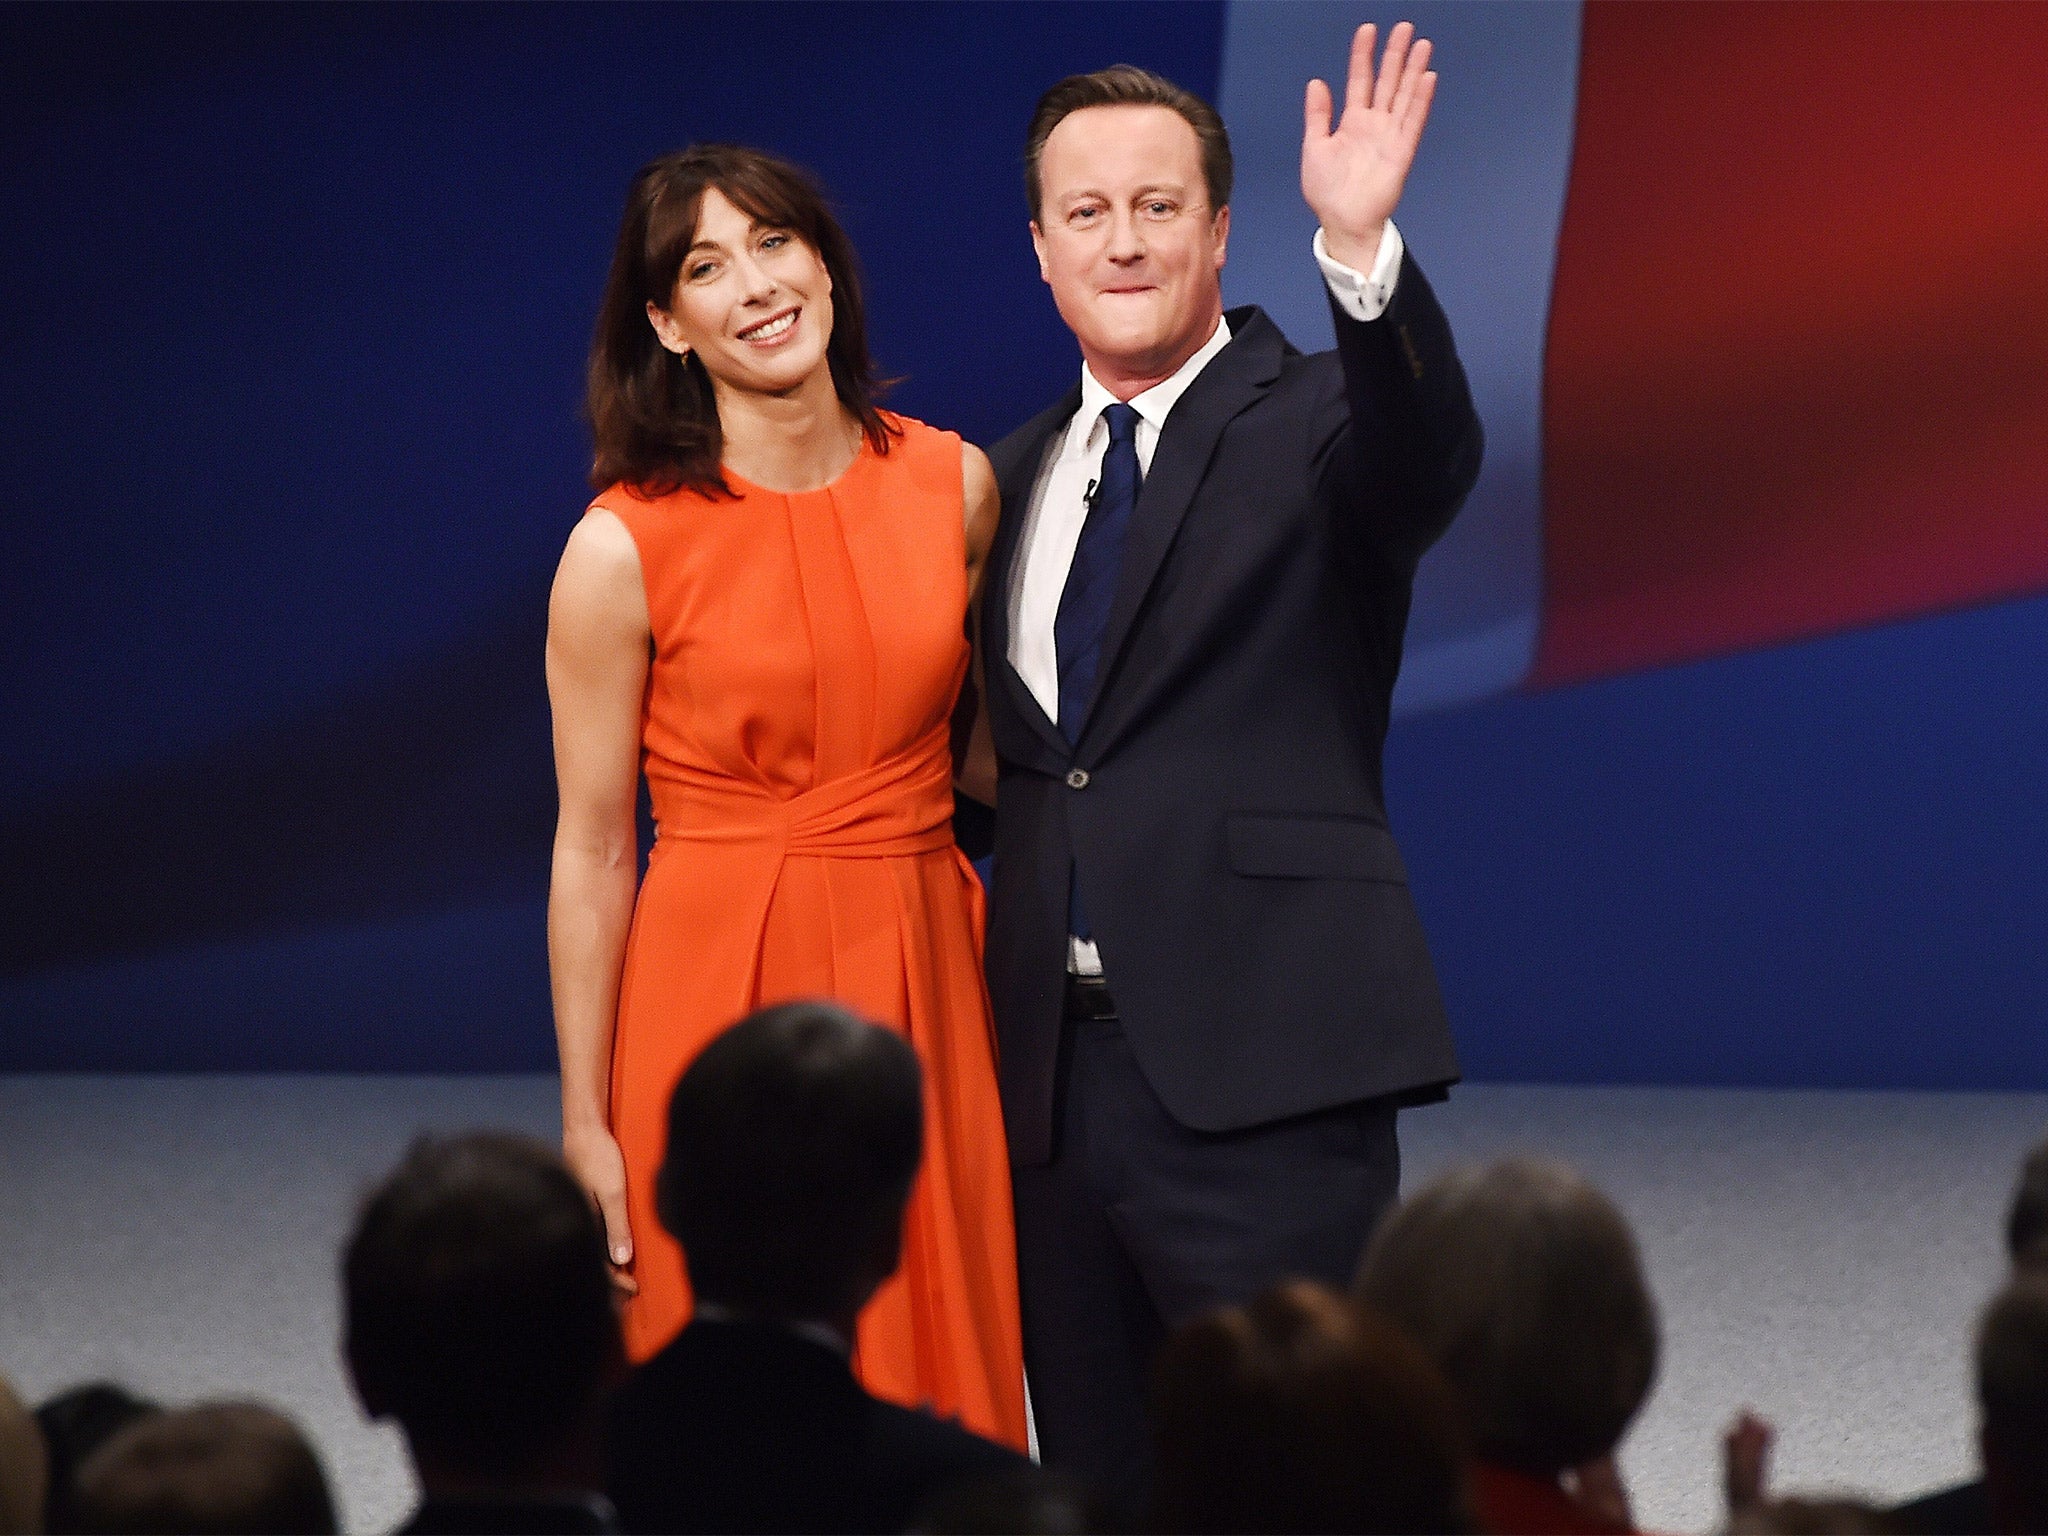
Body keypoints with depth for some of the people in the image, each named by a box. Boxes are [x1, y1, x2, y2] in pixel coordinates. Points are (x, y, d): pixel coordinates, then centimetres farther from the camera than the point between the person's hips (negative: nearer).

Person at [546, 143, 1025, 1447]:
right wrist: (586, 1127, -5)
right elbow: (592, 857, -4)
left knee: (941, 1383, 7)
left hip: (922, 987, 3)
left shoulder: (953, 487, 3)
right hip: (718, 992, -3)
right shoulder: (624, 548, -7)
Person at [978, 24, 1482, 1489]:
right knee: (1101, 1483, 12)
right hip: (1056, 1075, 6)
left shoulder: (1315, 424, -2)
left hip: (1261, 1078, -6)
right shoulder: (1021, 476, 17)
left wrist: (1363, 247, -42)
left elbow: (1430, 454, -25)